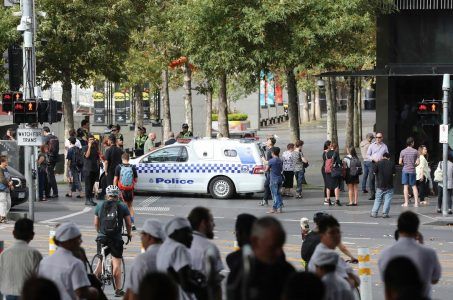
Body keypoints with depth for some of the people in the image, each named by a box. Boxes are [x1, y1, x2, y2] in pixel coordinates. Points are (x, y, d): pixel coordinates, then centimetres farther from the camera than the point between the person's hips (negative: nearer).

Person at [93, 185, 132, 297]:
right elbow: (128, 224, 5)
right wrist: (129, 234, 24)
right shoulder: (123, 207, 1)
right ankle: (118, 290, 4)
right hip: (116, 239, -2)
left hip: (102, 237, 2)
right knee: (117, 263, 3)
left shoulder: (100, 206, 5)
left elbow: (96, 223, 11)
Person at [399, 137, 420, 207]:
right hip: (412, 170, 1)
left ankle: (406, 202, 0)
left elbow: (400, 162, -3)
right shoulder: (415, 151, -3)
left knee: (406, 186, 1)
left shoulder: (402, 151, -3)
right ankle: (416, 202, 5)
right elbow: (417, 162, -5)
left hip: (405, 170, -1)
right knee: (414, 186, 9)